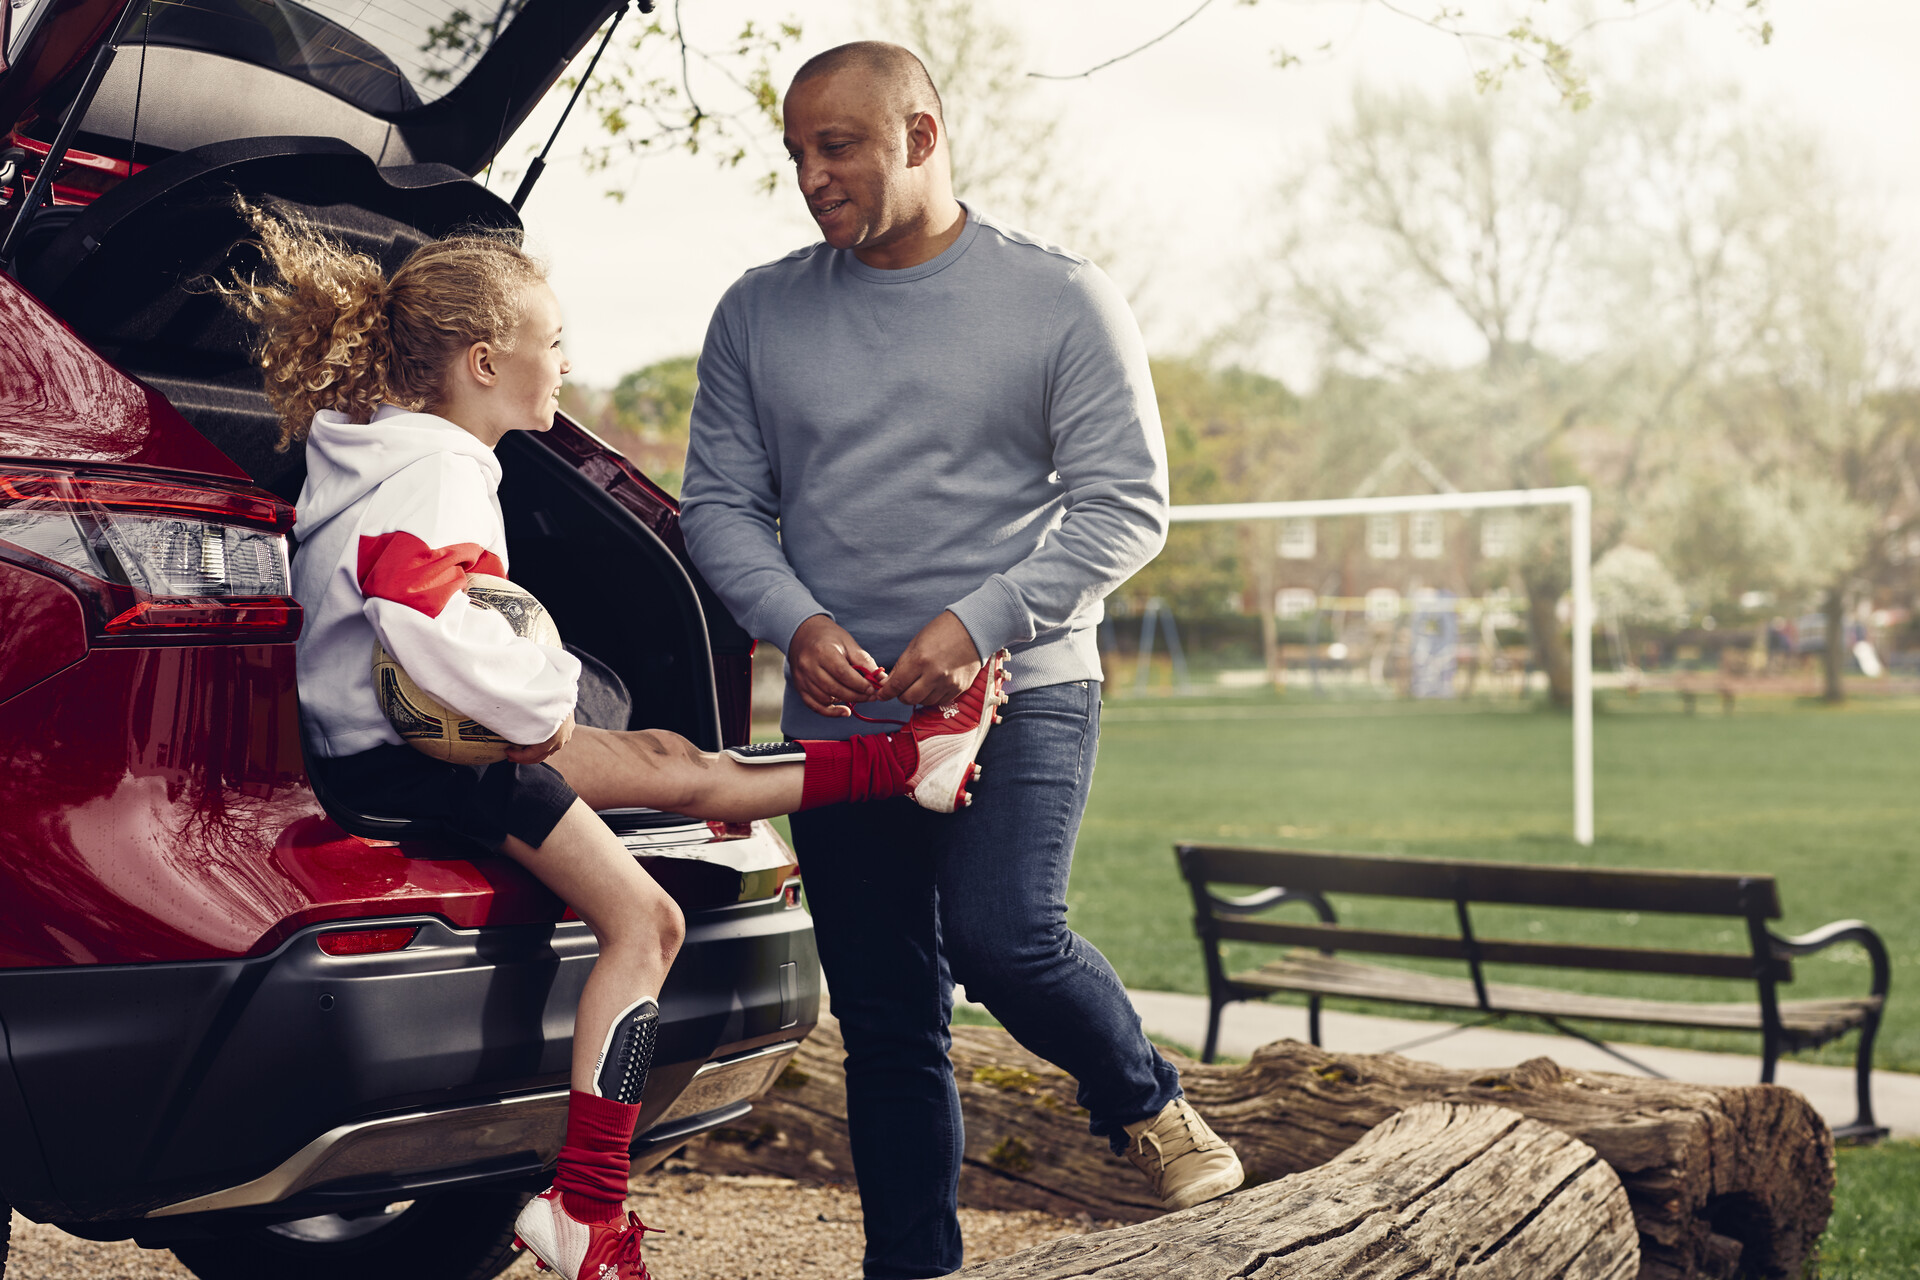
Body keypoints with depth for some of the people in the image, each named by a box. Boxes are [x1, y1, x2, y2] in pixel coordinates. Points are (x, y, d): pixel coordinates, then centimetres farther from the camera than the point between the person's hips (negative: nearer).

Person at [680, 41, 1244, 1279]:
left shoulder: (1062, 299, -2)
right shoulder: (760, 314, 7)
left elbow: (1125, 503, -6)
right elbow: (720, 500, 7)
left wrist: (982, 621, -19)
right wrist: (797, 621, -13)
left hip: (1022, 691, -3)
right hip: (839, 714, 4)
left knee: (1002, 934, -22)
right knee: (886, 1022, 7)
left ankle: (1146, 1100, 8)